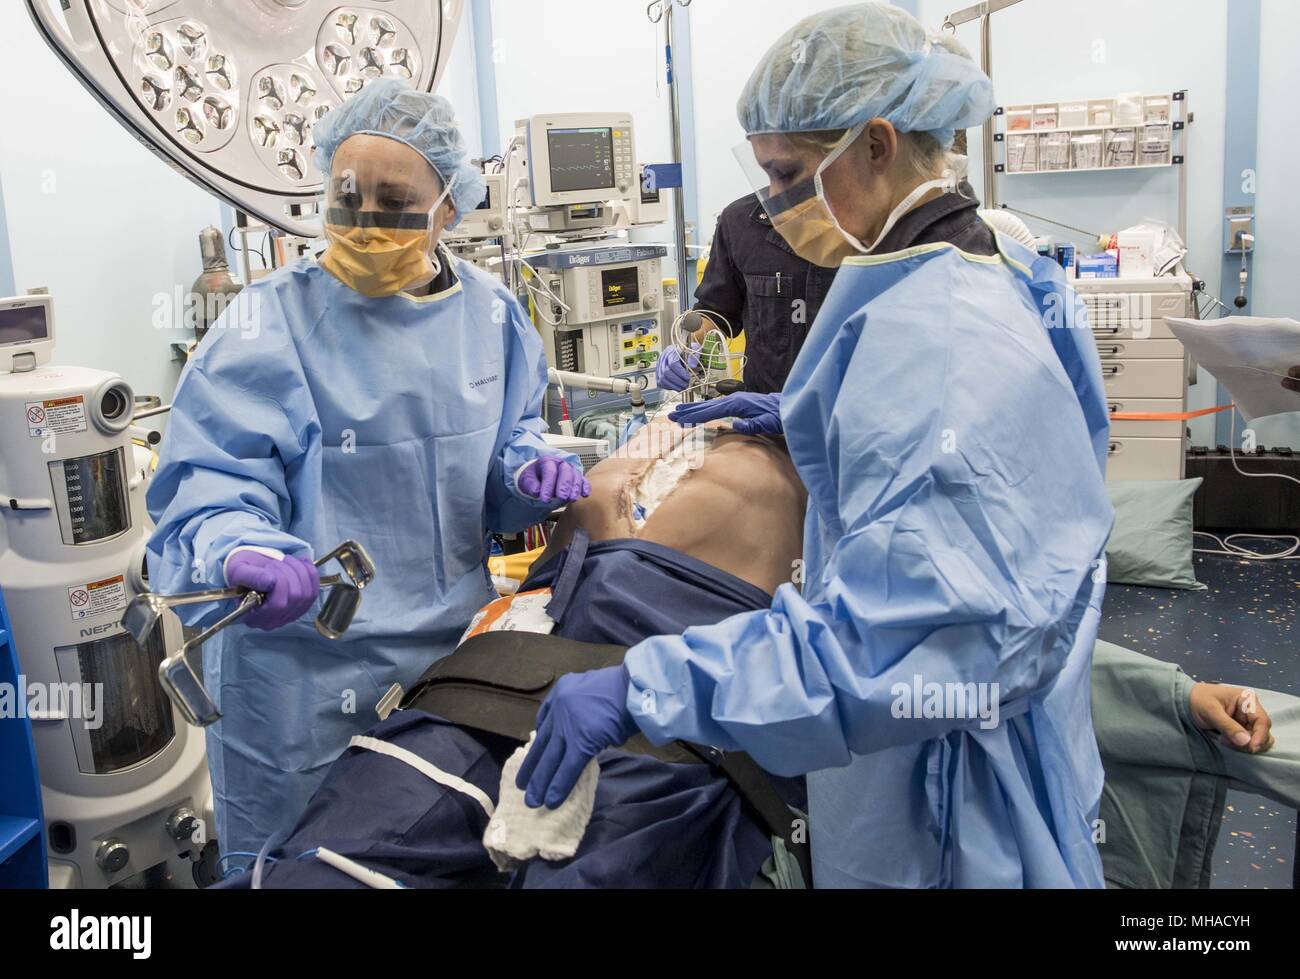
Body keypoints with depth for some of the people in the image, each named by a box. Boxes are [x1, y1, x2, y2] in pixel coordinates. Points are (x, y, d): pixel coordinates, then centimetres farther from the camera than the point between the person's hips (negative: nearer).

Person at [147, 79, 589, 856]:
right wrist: (241, 554, -41)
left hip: (459, 661, 4)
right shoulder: (271, 324, -13)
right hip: (309, 682, -4)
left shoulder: (490, 314, 2)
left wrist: (530, 470, -10)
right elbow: (213, 488, -19)